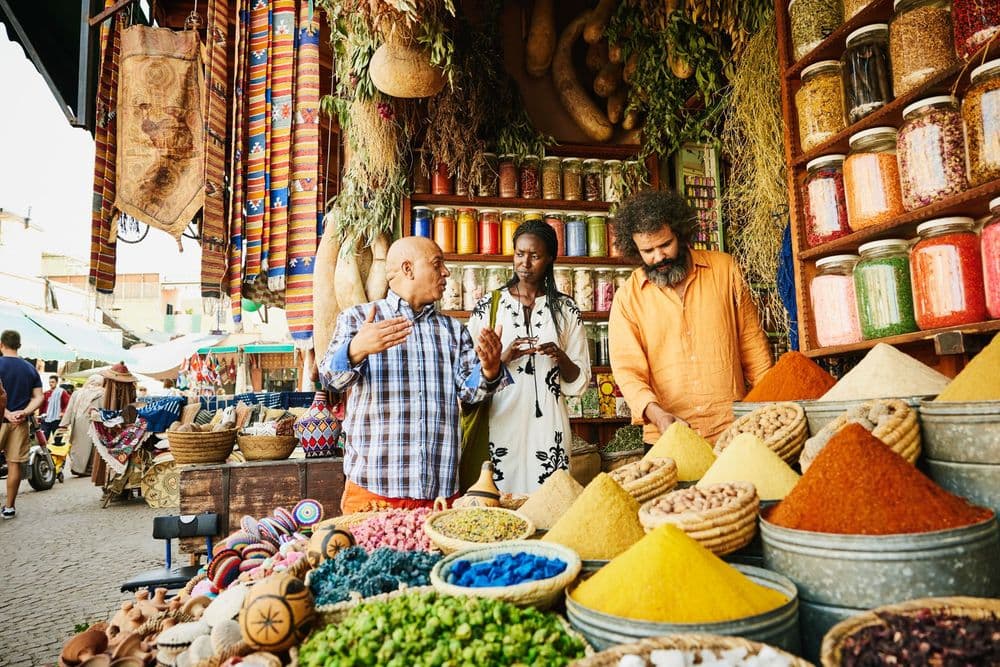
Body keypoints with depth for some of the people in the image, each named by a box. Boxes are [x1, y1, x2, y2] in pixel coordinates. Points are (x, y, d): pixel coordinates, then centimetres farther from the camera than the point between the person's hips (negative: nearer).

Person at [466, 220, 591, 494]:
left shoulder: (566, 310, 7)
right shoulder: (488, 305, 4)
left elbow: (579, 383, 8)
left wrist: (560, 358, -11)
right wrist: (504, 358, -15)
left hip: (547, 427, 1)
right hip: (499, 424, -1)